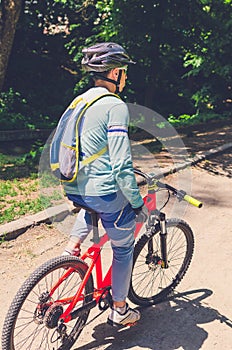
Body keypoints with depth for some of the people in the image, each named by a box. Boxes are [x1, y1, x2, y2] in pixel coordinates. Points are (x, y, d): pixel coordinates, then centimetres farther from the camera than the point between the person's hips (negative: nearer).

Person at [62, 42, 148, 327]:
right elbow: (122, 165, -21)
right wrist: (138, 204, -11)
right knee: (123, 249, 15)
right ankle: (119, 311, 30)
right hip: (106, 194, -7)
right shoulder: (115, 106, -16)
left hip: (75, 189, 7)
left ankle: (73, 243, 24)